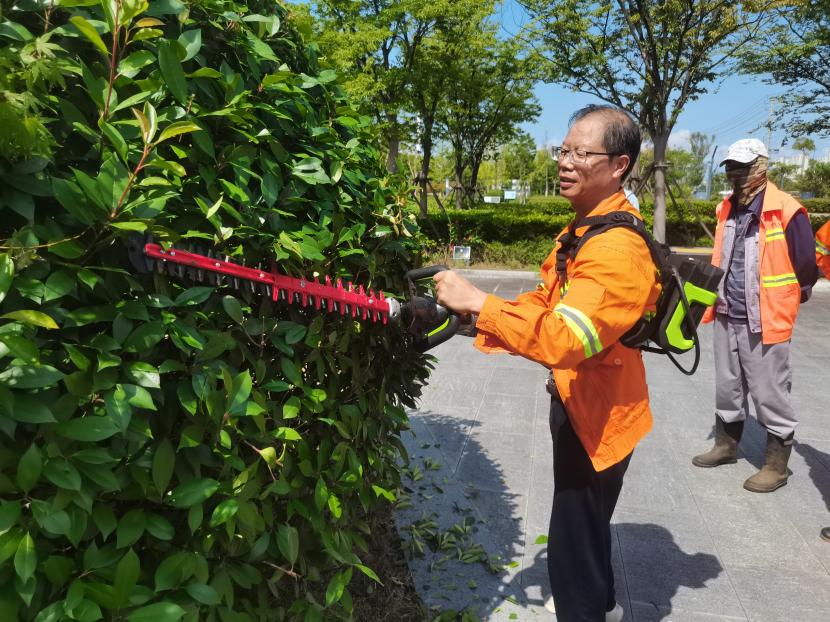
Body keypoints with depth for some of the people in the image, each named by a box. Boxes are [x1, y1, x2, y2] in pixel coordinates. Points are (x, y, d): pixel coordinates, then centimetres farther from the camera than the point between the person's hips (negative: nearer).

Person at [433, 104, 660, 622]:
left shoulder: (618, 249, -28)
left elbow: (564, 339, -38)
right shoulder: (586, 228, 7)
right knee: (585, 526, 29)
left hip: (596, 412, -11)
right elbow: (549, 303, 9)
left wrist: (477, 302, -34)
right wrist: (479, 319, -4)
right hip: (576, 400, 11)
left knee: (573, 546, 3)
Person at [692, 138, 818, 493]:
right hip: (727, 318, 7)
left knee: (769, 395, 3)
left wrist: (785, 301, 2)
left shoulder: (786, 211, -13)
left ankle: (776, 464, 18)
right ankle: (726, 444, 36)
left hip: (764, 321, -7)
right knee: (727, 388, 19)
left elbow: (806, 265, -8)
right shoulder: (727, 209, 8)